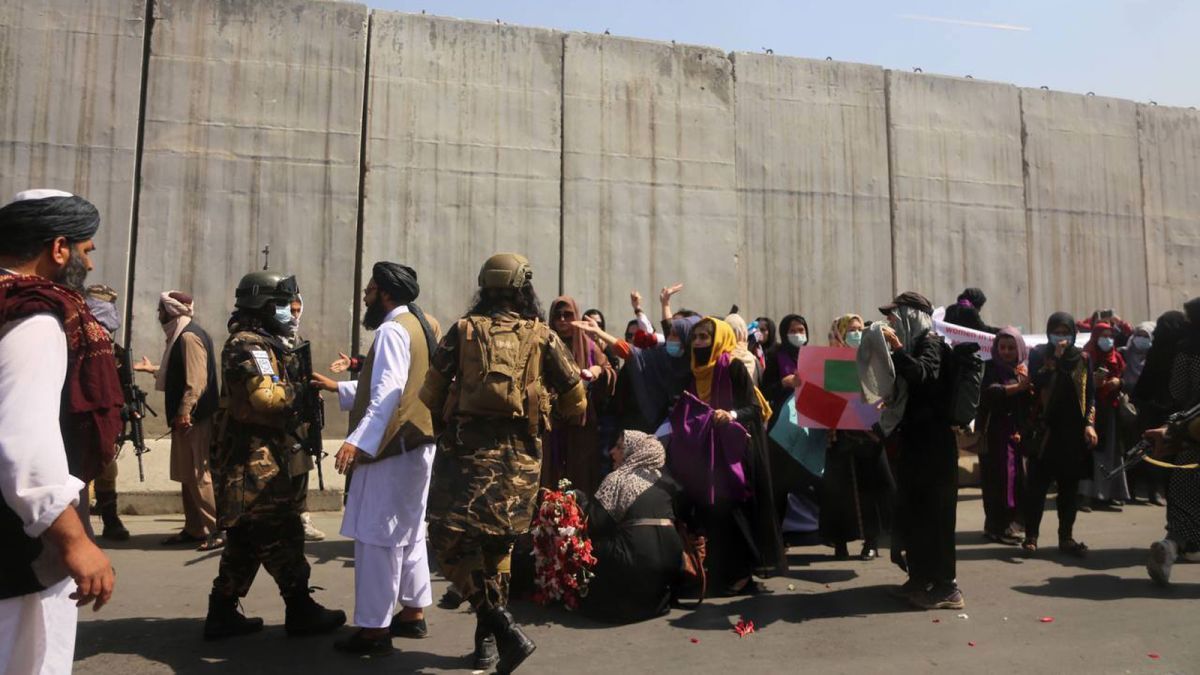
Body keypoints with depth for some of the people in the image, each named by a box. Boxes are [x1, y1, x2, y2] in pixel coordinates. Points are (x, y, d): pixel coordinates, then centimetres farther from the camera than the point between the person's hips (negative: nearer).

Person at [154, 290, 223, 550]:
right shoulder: (180, 335, 17)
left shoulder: (189, 336, -14)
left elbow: (197, 380, -22)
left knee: (200, 476, -8)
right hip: (187, 419, 10)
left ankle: (218, 529, -3)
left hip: (195, 419, -10)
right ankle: (194, 529, 20)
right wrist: (153, 371, 35)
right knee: (188, 476, 13)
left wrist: (184, 412, -26)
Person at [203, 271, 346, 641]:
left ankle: (222, 613, 20)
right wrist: (299, 390, -9)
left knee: (246, 539, 13)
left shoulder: (260, 344, 20)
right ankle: (300, 610, 5)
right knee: (282, 533, -3)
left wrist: (298, 383, 2)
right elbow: (267, 398, -24)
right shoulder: (250, 346, -13)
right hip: (258, 459, -10)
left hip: (255, 457, 10)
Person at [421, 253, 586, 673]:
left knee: (453, 539, 2)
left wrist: (440, 426, 21)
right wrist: (570, 421, 27)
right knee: (497, 542, 15)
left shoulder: (463, 330, 4)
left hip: (467, 447, -2)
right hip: (519, 452, 2)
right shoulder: (543, 336, 5)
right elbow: (574, 396, 7)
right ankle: (487, 638, 22)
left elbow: (432, 390, 4)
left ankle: (505, 630, -9)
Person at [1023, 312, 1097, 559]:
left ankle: (1066, 536, 15)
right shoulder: (1039, 355, 1)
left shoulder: (1082, 358, 8)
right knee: (1037, 484, -1)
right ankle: (1031, 536, 4)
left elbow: (1091, 393, 8)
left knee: (1070, 485, 7)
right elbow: (1035, 383, -15)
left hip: (1074, 430, 3)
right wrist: (1055, 357, -17)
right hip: (1045, 429, -2)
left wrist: (1090, 423, -2)